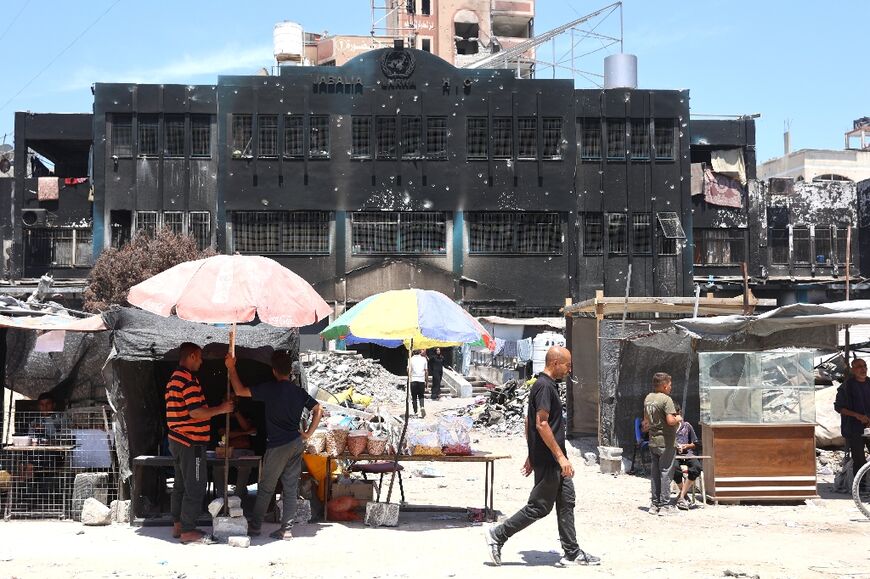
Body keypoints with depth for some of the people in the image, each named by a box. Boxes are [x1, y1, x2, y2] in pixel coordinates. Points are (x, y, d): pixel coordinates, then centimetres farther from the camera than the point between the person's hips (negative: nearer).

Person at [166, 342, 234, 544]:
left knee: (181, 485, 16)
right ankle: (188, 531, -2)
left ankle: (178, 525, 22)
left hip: (177, 440, 10)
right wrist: (221, 409, -12)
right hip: (191, 443, -10)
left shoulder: (174, 379, 14)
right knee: (195, 487, -5)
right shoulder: (189, 380, -18)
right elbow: (196, 412, -24)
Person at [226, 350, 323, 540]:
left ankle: (254, 527, 14)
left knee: (266, 488, 6)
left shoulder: (270, 388, -12)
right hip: (297, 444, 5)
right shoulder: (299, 391, 5)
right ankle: (287, 529, 10)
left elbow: (240, 391, -9)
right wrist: (308, 434, 11)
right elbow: (318, 410, 10)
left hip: (278, 446, -5)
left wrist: (231, 368, 1)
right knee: (291, 489, 8)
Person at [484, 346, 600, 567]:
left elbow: (529, 421, 19)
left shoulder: (545, 385, 14)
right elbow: (541, 424, -24)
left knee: (566, 502, 10)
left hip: (554, 460, 10)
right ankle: (498, 534, 7)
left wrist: (531, 456, 21)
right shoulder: (544, 386, -17)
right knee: (539, 506, -2)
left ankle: (572, 554, 15)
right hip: (548, 460, -10)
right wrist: (560, 456, -22)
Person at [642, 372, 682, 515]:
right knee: (665, 473, -1)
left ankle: (654, 504, 16)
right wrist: (678, 418, -4)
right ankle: (665, 506, 2)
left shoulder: (648, 398, 8)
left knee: (655, 473, 12)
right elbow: (670, 421, -23)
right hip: (665, 442, -7)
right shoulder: (666, 399, -16)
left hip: (652, 441, 7)